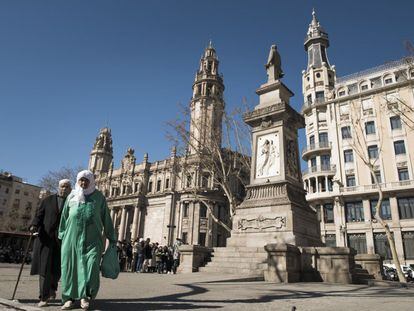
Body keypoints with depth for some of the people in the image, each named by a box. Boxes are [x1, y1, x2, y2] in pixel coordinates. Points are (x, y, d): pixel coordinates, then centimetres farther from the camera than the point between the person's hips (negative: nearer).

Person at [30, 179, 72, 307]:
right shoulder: (47, 200, 10)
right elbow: (38, 215, 4)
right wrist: (34, 226, -15)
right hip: (45, 237, 0)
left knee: (57, 268, 6)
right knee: (44, 267, -4)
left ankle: (52, 289, 32)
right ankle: (44, 297, 2)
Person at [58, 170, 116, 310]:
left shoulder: (98, 196, 7)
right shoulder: (72, 196, 12)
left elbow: (106, 217, 8)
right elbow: (64, 217, 17)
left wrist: (111, 237, 8)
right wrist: (62, 235, 14)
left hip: (92, 238, -2)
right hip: (72, 237, 2)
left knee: (91, 265, -14)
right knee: (70, 266, 4)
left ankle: (85, 296, -2)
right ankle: (69, 298, 17)